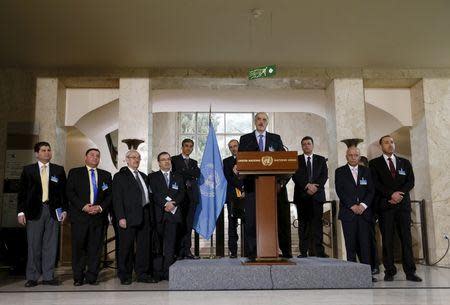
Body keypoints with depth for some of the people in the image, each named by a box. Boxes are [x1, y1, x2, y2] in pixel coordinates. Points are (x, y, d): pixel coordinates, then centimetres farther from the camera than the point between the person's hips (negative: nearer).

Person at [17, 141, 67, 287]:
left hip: (53, 211, 1)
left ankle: (48, 276, 10)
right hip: (34, 211, -1)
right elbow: (22, 192, 6)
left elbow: (63, 191, 9)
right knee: (34, 245, 2)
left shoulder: (59, 170, 10)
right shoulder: (28, 170, 8)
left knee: (50, 245, 3)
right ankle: (32, 277, 11)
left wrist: (64, 210, 1)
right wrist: (21, 211, -2)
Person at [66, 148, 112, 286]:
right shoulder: (74, 172, 9)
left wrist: (100, 207, -8)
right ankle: (78, 277, 12)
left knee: (96, 247, 2)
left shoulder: (106, 175, 15)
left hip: (99, 216, 2)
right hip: (80, 216, -2)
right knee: (78, 247, 1)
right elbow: (70, 192, -1)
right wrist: (83, 206, -12)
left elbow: (109, 195, 9)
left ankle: (92, 277, 11)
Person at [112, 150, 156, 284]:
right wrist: (121, 217, -15)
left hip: (144, 216, 6)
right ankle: (125, 276, 12)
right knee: (126, 247, 1)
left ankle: (142, 274, 17)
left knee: (144, 246, 8)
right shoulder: (120, 176, 1)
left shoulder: (143, 176, 20)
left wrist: (149, 215, 11)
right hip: (129, 217, -6)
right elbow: (117, 199, -6)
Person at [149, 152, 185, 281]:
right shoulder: (153, 177, 10)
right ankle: (157, 272, 5)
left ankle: (167, 272, 3)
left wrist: (173, 203, -11)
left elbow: (181, 194, 6)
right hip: (158, 214, -1)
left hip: (173, 213, 2)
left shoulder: (178, 177, 18)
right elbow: (154, 194, -3)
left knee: (170, 244, -1)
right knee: (158, 244, -1)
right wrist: (165, 204, -13)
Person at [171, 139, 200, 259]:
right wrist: (186, 181, -6)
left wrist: (184, 173, -5)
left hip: (192, 195, 4)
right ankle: (179, 251, -1)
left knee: (189, 224, 3)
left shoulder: (194, 162, 22)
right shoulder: (174, 160, 8)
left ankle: (187, 250, 6)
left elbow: (197, 174, 2)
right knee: (179, 223, -5)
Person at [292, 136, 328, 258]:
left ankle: (319, 251, -6)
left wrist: (315, 186, -12)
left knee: (318, 223, -5)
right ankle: (303, 251, 0)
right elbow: (295, 175, -1)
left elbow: (324, 175, 4)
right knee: (303, 224, -1)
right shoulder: (296, 160, 11)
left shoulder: (321, 160, 16)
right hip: (302, 196, 0)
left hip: (317, 195, 1)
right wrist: (307, 186, -14)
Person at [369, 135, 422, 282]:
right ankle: (389, 271, 4)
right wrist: (391, 194, -14)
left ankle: (410, 272, 3)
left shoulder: (405, 162, 17)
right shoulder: (374, 163, 8)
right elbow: (376, 184, -3)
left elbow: (410, 181, 7)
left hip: (403, 204, 2)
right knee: (387, 239, -1)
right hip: (385, 205, -2)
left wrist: (400, 193, -10)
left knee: (406, 238, -1)